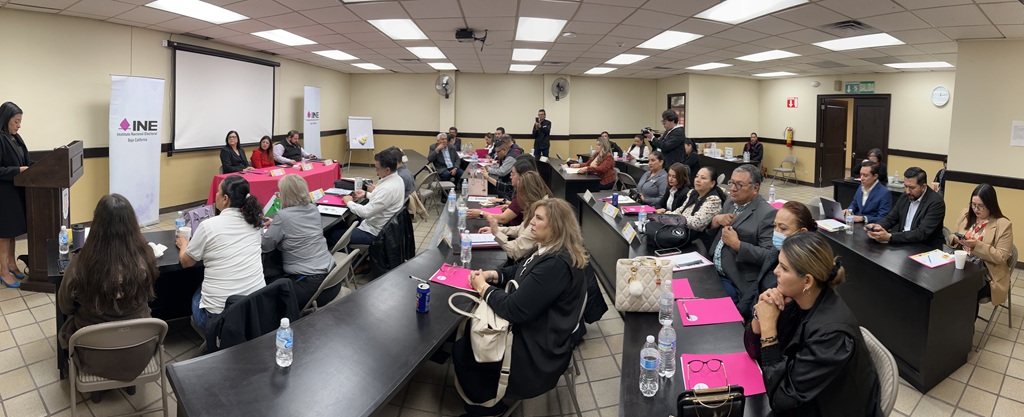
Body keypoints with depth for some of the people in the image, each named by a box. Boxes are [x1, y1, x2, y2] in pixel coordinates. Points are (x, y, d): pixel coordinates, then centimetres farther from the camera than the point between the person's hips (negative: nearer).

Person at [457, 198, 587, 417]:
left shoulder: (556, 265, -30)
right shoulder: (550, 251, 2)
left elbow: (515, 309, -30)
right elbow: (520, 271, 18)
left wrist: (483, 287, -14)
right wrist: (492, 275, -1)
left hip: (538, 351, -10)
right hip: (532, 332, 10)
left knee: (462, 350, 1)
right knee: (468, 330, 12)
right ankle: (489, 396, 26)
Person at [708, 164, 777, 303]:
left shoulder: (767, 214, -13)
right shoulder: (730, 202, 11)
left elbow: (769, 255, -19)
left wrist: (737, 244, -23)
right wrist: (716, 220, -3)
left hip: (736, 282, -7)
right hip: (711, 271, 7)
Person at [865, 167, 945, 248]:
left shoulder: (936, 202, -15)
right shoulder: (906, 195, 4)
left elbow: (922, 233, -24)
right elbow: (890, 218, 11)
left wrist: (889, 237, -33)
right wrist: (877, 226, -13)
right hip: (902, 243, 7)